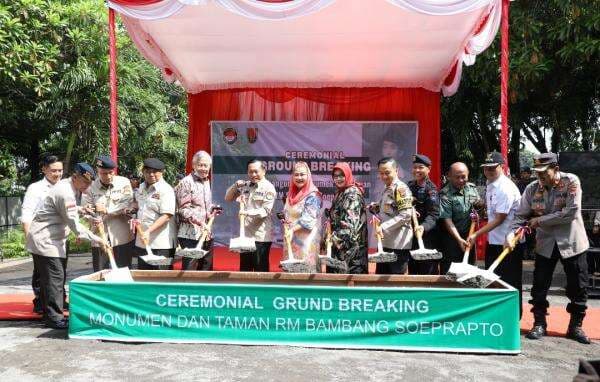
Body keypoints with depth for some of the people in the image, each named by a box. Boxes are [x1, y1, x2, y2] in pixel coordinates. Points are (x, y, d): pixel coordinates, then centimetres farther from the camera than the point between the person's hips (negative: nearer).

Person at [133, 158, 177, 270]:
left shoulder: (166, 190, -12)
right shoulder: (142, 187, 12)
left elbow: (166, 216, -21)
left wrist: (148, 231, -27)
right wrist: (136, 220, 14)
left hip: (161, 245, -7)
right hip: (142, 241, 8)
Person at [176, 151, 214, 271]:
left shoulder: (206, 181, 15)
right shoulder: (186, 182, -10)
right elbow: (184, 210, -16)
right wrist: (200, 222, -24)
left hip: (206, 234, 8)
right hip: (191, 235, -8)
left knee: (206, 267, 15)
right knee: (189, 270, -4)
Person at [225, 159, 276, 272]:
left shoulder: (268, 188, -7)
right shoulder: (245, 185, 10)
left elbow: (266, 211, -16)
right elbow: (228, 198, 14)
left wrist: (248, 212, -28)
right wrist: (236, 185, -1)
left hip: (261, 236, -6)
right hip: (245, 234, 6)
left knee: (260, 268, 2)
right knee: (244, 268, 15)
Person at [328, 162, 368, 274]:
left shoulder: (353, 193, -13)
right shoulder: (339, 193, 15)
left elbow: (351, 220, -21)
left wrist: (337, 237, -22)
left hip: (350, 242, -9)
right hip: (339, 243, 9)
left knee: (349, 272, -6)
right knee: (338, 271, 9)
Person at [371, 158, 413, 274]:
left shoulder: (400, 188, -12)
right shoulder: (386, 189, 15)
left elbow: (406, 215, -20)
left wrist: (383, 226, -20)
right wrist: (376, 209, 7)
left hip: (399, 244, -9)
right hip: (385, 242, 9)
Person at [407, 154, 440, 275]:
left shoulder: (431, 189, -10)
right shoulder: (410, 186, 11)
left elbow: (433, 214, -19)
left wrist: (423, 227, -37)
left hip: (427, 236, -7)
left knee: (428, 273, -2)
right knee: (412, 269, 15)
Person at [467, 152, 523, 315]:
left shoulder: (506, 188, -20)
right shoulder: (490, 184, 8)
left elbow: (499, 219, -21)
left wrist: (476, 234, -21)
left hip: (509, 242, -9)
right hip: (493, 241, 9)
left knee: (510, 283, 2)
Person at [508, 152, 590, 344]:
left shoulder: (571, 181, -13)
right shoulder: (532, 188, -4)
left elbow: (571, 213, -21)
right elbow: (521, 215, -2)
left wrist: (540, 221, -17)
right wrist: (511, 234, -20)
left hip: (571, 242, -2)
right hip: (545, 243, 3)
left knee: (578, 287, 7)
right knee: (539, 286, 5)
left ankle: (575, 326, 23)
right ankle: (539, 324, 19)